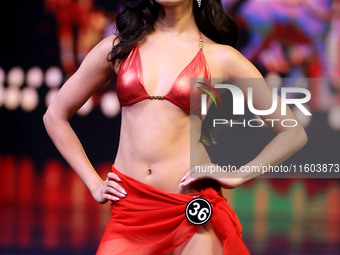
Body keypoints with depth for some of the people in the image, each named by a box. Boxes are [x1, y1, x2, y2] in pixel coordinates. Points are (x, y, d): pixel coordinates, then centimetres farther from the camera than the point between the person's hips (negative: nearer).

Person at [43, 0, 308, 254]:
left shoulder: (220, 57, 3)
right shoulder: (117, 48, 9)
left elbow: (293, 133, 6)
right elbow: (55, 116, 17)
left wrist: (236, 176, -3)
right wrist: (94, 184, 10)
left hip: (194, 217, -2)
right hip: (129, 212, 2)